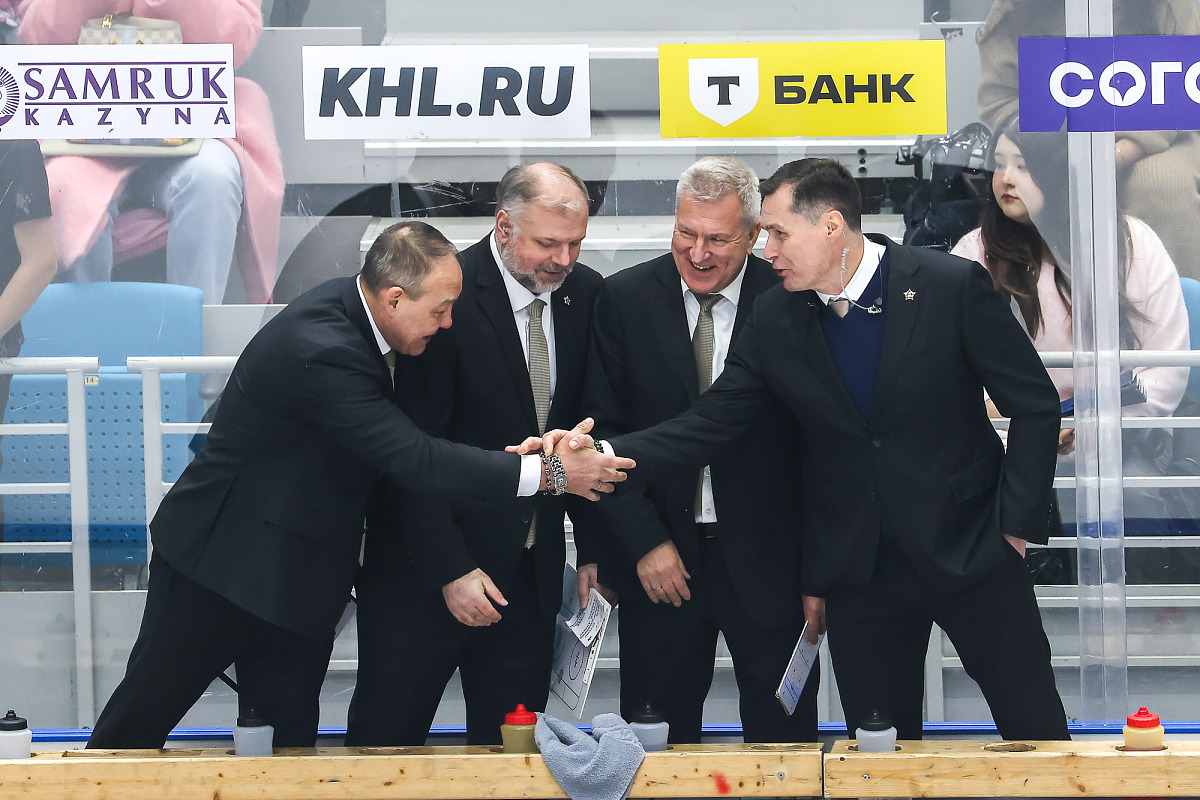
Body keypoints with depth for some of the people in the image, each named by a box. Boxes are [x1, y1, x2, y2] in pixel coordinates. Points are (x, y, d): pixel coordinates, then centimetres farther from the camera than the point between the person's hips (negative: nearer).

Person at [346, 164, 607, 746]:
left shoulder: (585, 294, 2)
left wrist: (593, 547, 6)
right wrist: (451, 571, -19)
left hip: (531, 567, 5)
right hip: (421, 566, -5)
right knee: (386, 740, 4)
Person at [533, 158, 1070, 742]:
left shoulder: (953, 286, -11)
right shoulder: (775, 318, 0)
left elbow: (1035, 405, -6)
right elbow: (711, 423, 0)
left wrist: (1016, 523, -9)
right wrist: (602, 454, -14)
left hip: (970, 555, -3)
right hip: (859, 577, 3)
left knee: (1037, 737, 3)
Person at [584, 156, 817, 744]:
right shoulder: (625, 299, -2)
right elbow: (603, 431, 0)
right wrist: (643, 541, -9)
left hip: (768, 560, -1)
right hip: (659, 560, 1)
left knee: (783, 739, 8)